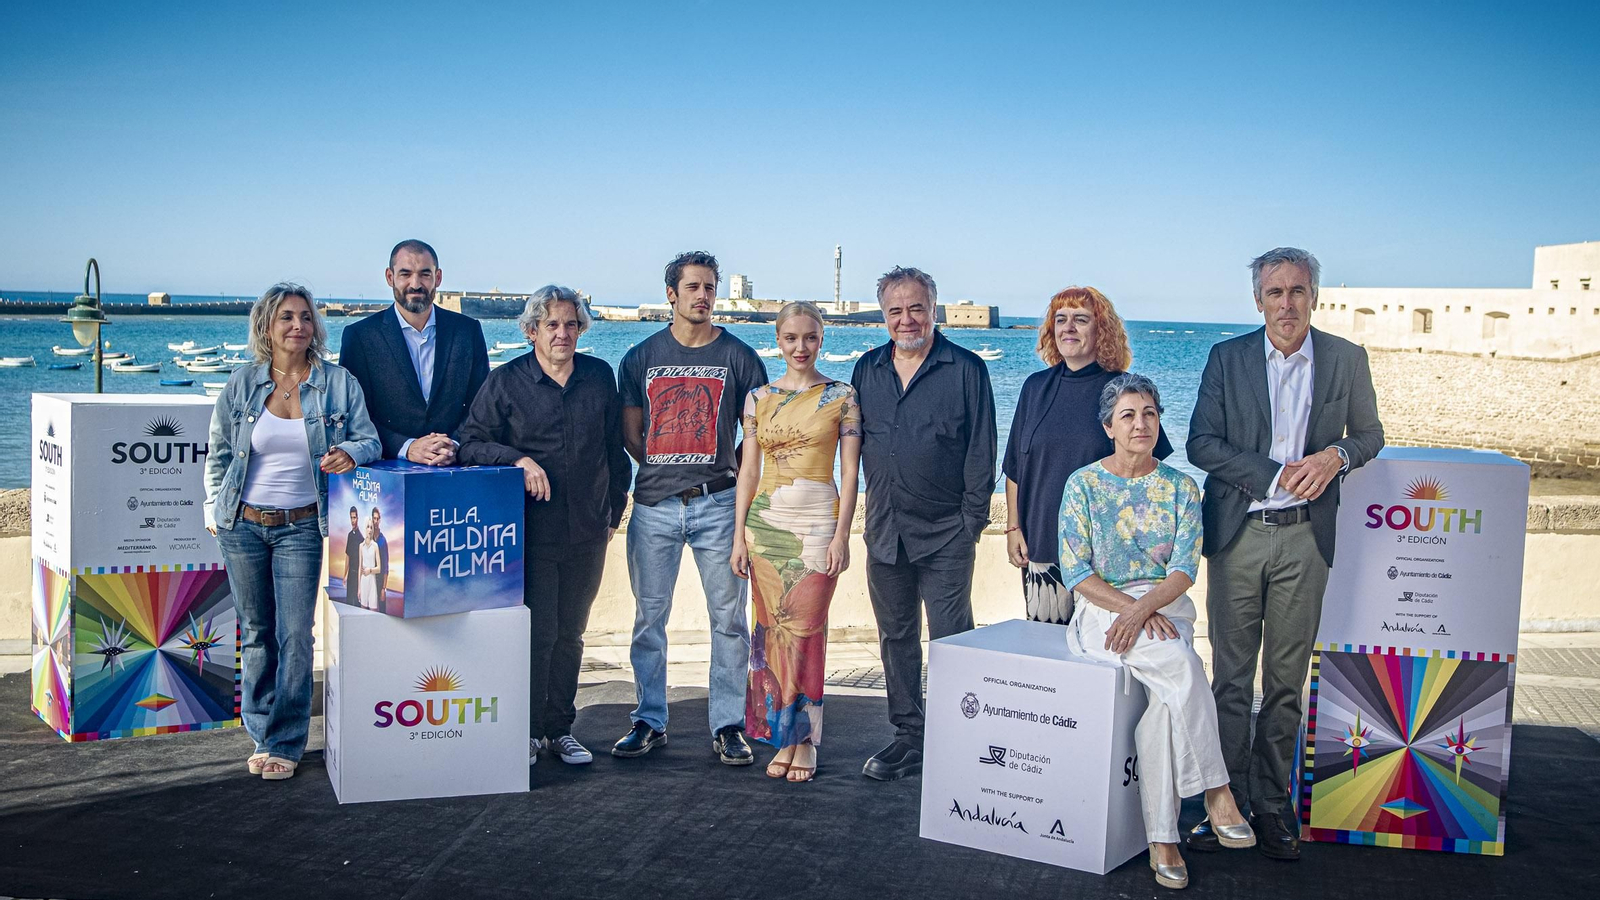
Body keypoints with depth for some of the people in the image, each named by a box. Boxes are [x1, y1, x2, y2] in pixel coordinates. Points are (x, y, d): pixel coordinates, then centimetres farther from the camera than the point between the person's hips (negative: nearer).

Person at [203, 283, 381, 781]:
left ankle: (285, 744, 8)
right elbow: (218, 453, 11)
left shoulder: (338, 383, -1)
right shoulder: (242, 384, 2)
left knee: (295, 637, -5)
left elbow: (370, 440, 0)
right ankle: (261, 733, 24)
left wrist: (350, 453, -22)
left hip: (300, 527, -1)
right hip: (242, 525, 2)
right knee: (256, 633, 11)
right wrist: (214, 510, 7)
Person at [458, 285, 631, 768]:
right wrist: (519, 460, -17)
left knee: (570, 632, 11)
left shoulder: (601, 376, 8)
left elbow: (615, 447, 15)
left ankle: (561, 728, 23)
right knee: (536, 631, -4)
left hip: (587, 530, 3)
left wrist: (615, 509, 15)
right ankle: (527, 731, 10)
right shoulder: (505, 381, -1)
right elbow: (471, 442, -2)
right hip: (530, 528, -3)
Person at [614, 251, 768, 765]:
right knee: (649, 616, 7)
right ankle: (649, 722, 18)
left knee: (729, 618, 0)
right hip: (654, 505, 1)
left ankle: (728, 726, 9)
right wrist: (665, 471, 6)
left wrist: (730, 471, 2)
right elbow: (630, 432, 13)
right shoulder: (641, 358, 8)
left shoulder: (738, 357, 4)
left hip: (717, 505, -1)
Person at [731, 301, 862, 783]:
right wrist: (739, 535, 5)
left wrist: (842, 534, -8)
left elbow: (850, 471, -1)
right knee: (773, 629, 4)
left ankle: (805, 738, 7)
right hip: (766, 521, 3)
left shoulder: (842, 396, 1)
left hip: (818, 522, -3)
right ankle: (783, 737, 14)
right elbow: (748, 470, 9)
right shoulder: (759, 397, 9)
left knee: (805, 630, -5)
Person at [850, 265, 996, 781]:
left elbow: (981, 450, -4)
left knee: (951, 642, -1)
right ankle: (909, 736, 23)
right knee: (896, 639, 12)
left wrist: (973, 519, -9)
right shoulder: (867, 370, 10)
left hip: (944, 534, -5)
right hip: (884, 534, 5)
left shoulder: (966, 370, -3)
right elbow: (851, 445, 15)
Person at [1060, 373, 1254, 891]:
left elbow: (1184, 569, -1)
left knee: (1164, 694, -30)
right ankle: (1216, 790, -24)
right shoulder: (1083, 484, 3)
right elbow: (1075, 571, -3)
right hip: (1102, 610, -2)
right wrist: (1130, 608, -17)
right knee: (1179, 664, -33)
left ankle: (1162, 838, -27)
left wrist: (1144, 608, -20)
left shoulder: (1180, 489, 8)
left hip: (1165, 608, 2)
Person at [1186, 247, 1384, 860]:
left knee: (1286, 682, 6)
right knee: (1231, 677, 4)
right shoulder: (1227, 357, 3)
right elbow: (1201, 443, -2)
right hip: (1238, 534, 0)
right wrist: (1278, 474, -12)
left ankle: (1270, 806, 16)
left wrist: (1336, 454, -7)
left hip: (1305, 537, 1)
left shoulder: (1346, 359, 6)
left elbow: (1369, 433, 16)